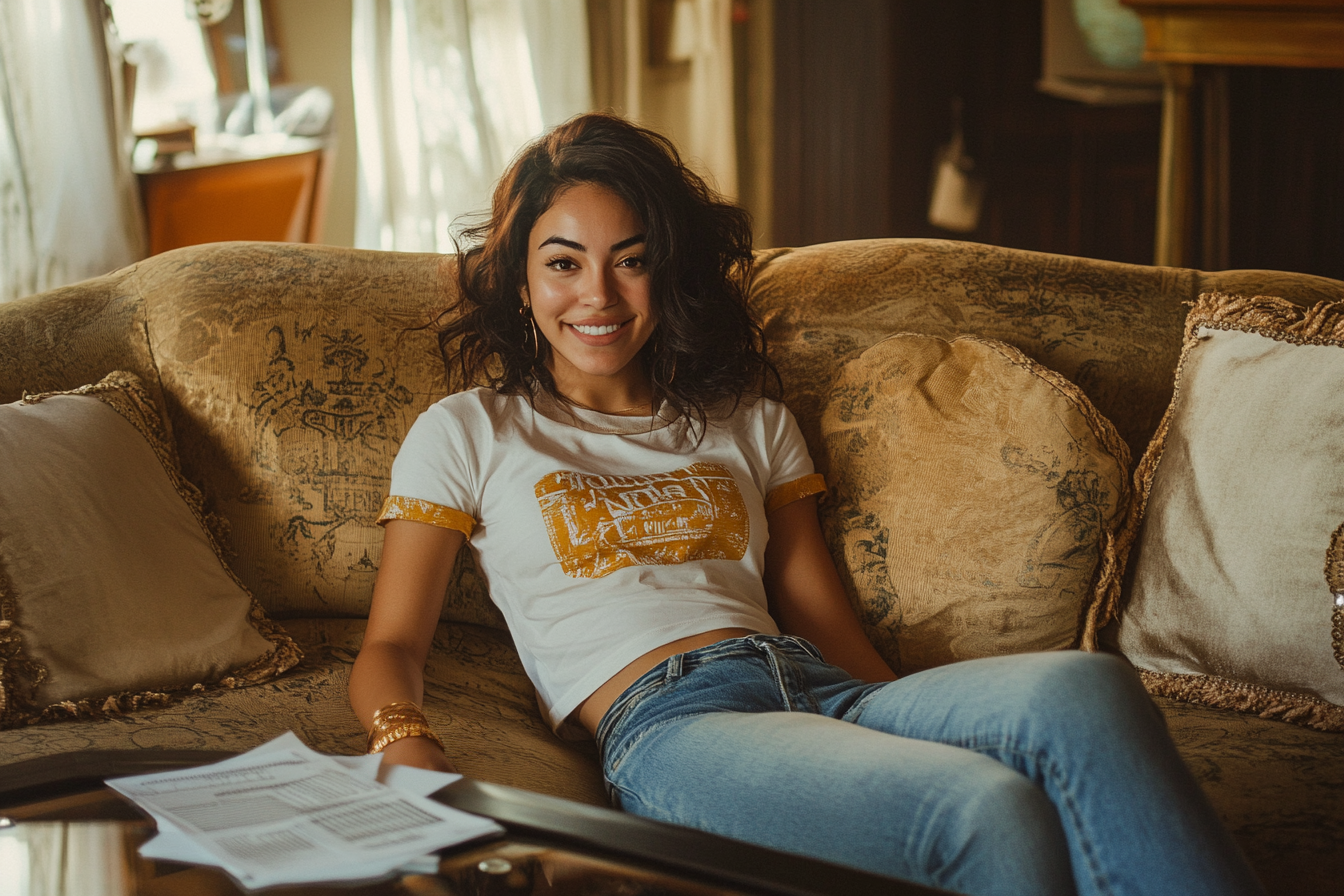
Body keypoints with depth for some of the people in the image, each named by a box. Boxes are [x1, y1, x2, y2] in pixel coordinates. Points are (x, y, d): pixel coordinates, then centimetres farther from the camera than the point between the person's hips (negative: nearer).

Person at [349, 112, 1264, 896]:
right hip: (665, 726, -4)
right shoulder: (464, 435, 18)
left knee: (1085, 688, -30)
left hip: (825, 696, 4)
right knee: (995, 811, -35)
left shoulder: (750, 423, 27)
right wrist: (405, 745, -13)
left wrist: (918, 726, -1)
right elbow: (392, 646, 12)